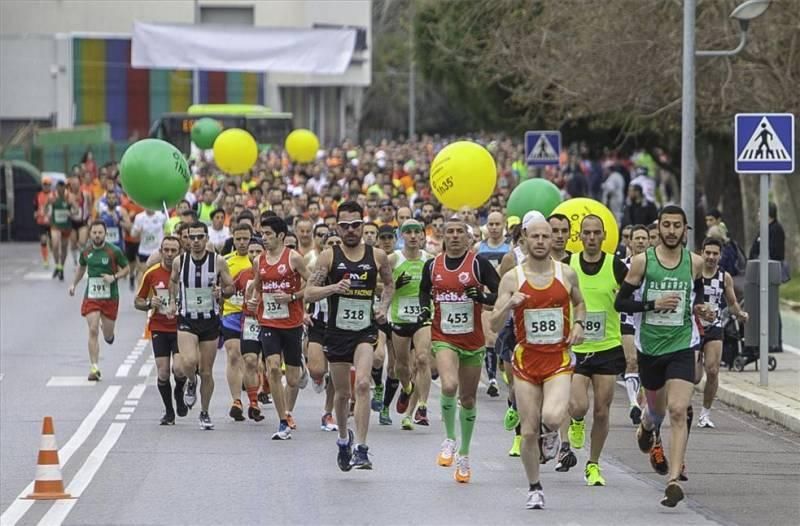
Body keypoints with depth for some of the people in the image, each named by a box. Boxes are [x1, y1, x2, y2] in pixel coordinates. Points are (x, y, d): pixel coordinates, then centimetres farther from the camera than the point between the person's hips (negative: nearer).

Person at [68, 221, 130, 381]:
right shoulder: (86, 252, 3)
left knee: (108, 336, 7)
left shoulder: (114, 251, -7)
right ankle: (94, 368, -11)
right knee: (93, 331, -12)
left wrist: (114, 277, -15)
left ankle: (106, 329, 46)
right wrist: (74, 284, 18)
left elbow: (126, 269, 2)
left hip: (110, 297, -1)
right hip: (91, 295, 1)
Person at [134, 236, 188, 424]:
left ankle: (179, 393, 17)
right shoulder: (151, 274, -1)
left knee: (179, 368, -17)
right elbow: (138, 301, 8)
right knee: (163, 372, -3)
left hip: (181, 328, -1)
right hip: (159, 329, 1)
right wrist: (150, 304, -13)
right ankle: (169, 412, 15)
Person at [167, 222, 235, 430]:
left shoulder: (218, 261, -5)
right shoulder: (179, 262, -2)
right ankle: (191, 383, 13)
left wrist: (222, 292, -17)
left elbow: (231, 287, 4)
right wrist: (173, 301, 8)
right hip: (187, 320, 0)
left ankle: (205, 413, 23)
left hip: (210, 321, 0)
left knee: (206, 371, 6)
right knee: (189, 362, -24)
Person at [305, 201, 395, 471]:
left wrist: (384, 306, 6)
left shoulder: (377, 256, 3)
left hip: (366, 329, -1)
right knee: (342, 392, 11)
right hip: (337, 330, 1)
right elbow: (309, 293, -7)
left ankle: (361, 449, -22)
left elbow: (389, 283, 23)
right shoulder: (329, 256, -2)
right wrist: (333, 288, -24)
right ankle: (343, 438, 39)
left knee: (362, 384, -21)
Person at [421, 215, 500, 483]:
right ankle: (450, 439, -4)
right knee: (449, 386, -26)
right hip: (443, 338, 0)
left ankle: (464, 455, 27)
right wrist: (425, 308, 2)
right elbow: (424, 291, 21)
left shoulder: (479, 264, -5)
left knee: (468, 398, 10)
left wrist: (483, 297, -24)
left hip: (473, 340, 0)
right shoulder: (432, 266, 3)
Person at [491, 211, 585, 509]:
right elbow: (494, 324, -3)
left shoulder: (567, 274, 2)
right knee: (529, 431, 1)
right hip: (526, 359, 0)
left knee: (553, 416, -25)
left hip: (559, 359, 0)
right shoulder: (512, 278, -2)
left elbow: (579, 303, 21)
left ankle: (551, 432, 13)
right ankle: (534, 488, 19)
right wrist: (508, 305, -22)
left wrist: (578, 323, 1)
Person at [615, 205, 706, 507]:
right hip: (649, 347, 1)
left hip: (682, 347, -1)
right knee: (657, 408, 20)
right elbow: (620, 302, -5)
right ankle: (648, 429, 58)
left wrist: (697, 307, 2)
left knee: (678, 411, -16)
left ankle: (674, 480, -19)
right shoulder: (642, 261, -6)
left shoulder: (694, 263, -1)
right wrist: (653, 304, -18)